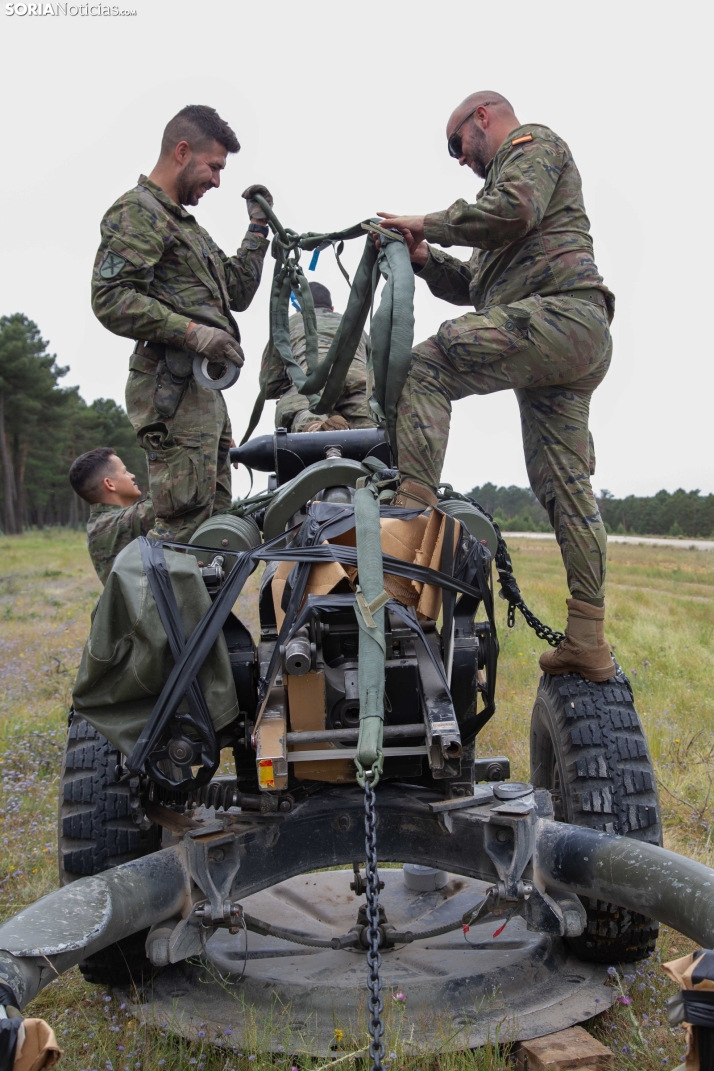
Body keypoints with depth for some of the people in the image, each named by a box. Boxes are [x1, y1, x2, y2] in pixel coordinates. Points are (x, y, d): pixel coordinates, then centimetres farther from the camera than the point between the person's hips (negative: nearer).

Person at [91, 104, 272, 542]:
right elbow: (111, 299, -16)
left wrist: (258, 227, 22)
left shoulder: (184, 222, 28)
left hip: (204, 390, 10)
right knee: (184, 527, -16)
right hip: (174, 388, -10)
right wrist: (192, 332, -23)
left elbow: (238, 293, 27)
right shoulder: (138, 210, -2)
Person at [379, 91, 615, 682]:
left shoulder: (532, 143, 12)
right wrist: (427, 259, 17)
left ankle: (413, 509, -31)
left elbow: (515, 208, -12)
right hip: (584, 343, 10)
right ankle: (588, 640, 4)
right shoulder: (510, 174, 39)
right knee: (565, 486, 3)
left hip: (556, 311, -10)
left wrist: (430, 224, -3)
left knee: (424, 364, -20)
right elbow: (476, 284, 33)